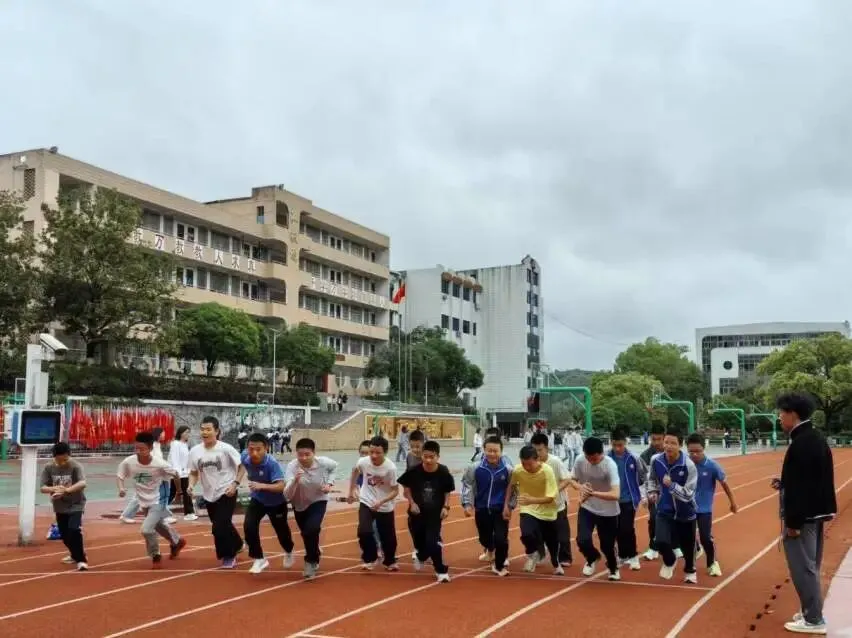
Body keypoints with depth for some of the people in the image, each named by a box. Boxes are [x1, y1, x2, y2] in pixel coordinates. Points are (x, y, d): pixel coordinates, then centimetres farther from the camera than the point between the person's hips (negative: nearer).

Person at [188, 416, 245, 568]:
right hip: (209, 495, 5)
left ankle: (229, 556, 6)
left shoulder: (226, 449, -17)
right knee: (221, 526, 19)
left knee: (220, 527, -15)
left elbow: (242, 467, -8)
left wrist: (235, 484, -18)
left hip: (226, 493, -5)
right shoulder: (194, 451, -5)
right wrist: (191, 485, -11)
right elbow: (194, 472, 7)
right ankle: (236, 545, 47)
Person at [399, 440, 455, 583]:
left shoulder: (444, 473, -16)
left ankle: (441, 570, 5)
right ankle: (420, 555, 51)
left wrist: (446, 507, -11)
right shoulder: (414, 471, -17)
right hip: (417, 512, 2)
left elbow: (448, 492, 0)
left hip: (435, 513, -1)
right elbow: (406, 488, -1)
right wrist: (412, 503, -11)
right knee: (419, 541, 14)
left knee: (433, 541, -14)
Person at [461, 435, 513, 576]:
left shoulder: (507, 469, -11)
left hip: (500, 510, -1)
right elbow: (467, 485, -1)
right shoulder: (476, 468, -12)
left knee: (501, 539, -14)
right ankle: (489, 550, 55)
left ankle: (499, 565, 12)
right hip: (481, 509, 2)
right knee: (484, 537, 17)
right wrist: (467, 504, -7)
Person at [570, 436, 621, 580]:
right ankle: (592, 558, 23)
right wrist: (580, 487, -21)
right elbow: (573, 480, 1)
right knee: (582, 540, -15)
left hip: (608, 512, -2)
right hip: (587, 508, 2)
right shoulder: (580, 461, -16)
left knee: (607, 545, 6)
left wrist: (593, 492, -43)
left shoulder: (610, 465, -28)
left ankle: (613, 568, 43)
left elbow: (615, 494, -35)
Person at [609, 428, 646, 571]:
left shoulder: (633, 458, -11)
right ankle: (623, 556, 24)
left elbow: (643, 476, 2)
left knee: (627, 528, -8)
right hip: (613, 500, 2)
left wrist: (643, 495, 7)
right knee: (618, 530, 10)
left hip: (629, 499, -2)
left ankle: (633, 556, 5)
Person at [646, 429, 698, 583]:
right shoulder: (656, 460, -12)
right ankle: (670, 561, 21)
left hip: (685, 513, -2)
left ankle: (690, 571, 48)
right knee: (661, 541, -17)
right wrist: (652, 492, -2)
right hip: (664, 511, 2)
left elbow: (688, 495, -24)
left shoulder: (688, 465, -24)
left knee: (687, 546, 14)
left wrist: (671, 485, -36)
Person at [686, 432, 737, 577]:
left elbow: (724, 483, -3)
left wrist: (732, 501, 6)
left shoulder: (712, 466, -18)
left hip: (704, 508, -2)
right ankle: (697, 550, 49)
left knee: (706, 537, -6)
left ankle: (712, 563, 22)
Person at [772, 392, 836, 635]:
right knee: (810, 565, 18)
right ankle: (812, 612, 27)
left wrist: (793, 522, -21)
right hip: (815, 513, 10)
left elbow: (800, 486, -24)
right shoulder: (817, 439, 10)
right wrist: (784, 483, 12)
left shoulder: (801, 444, -21)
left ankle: (813, 620, 5)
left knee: (803, 567, -2)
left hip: (803, 516, -10)